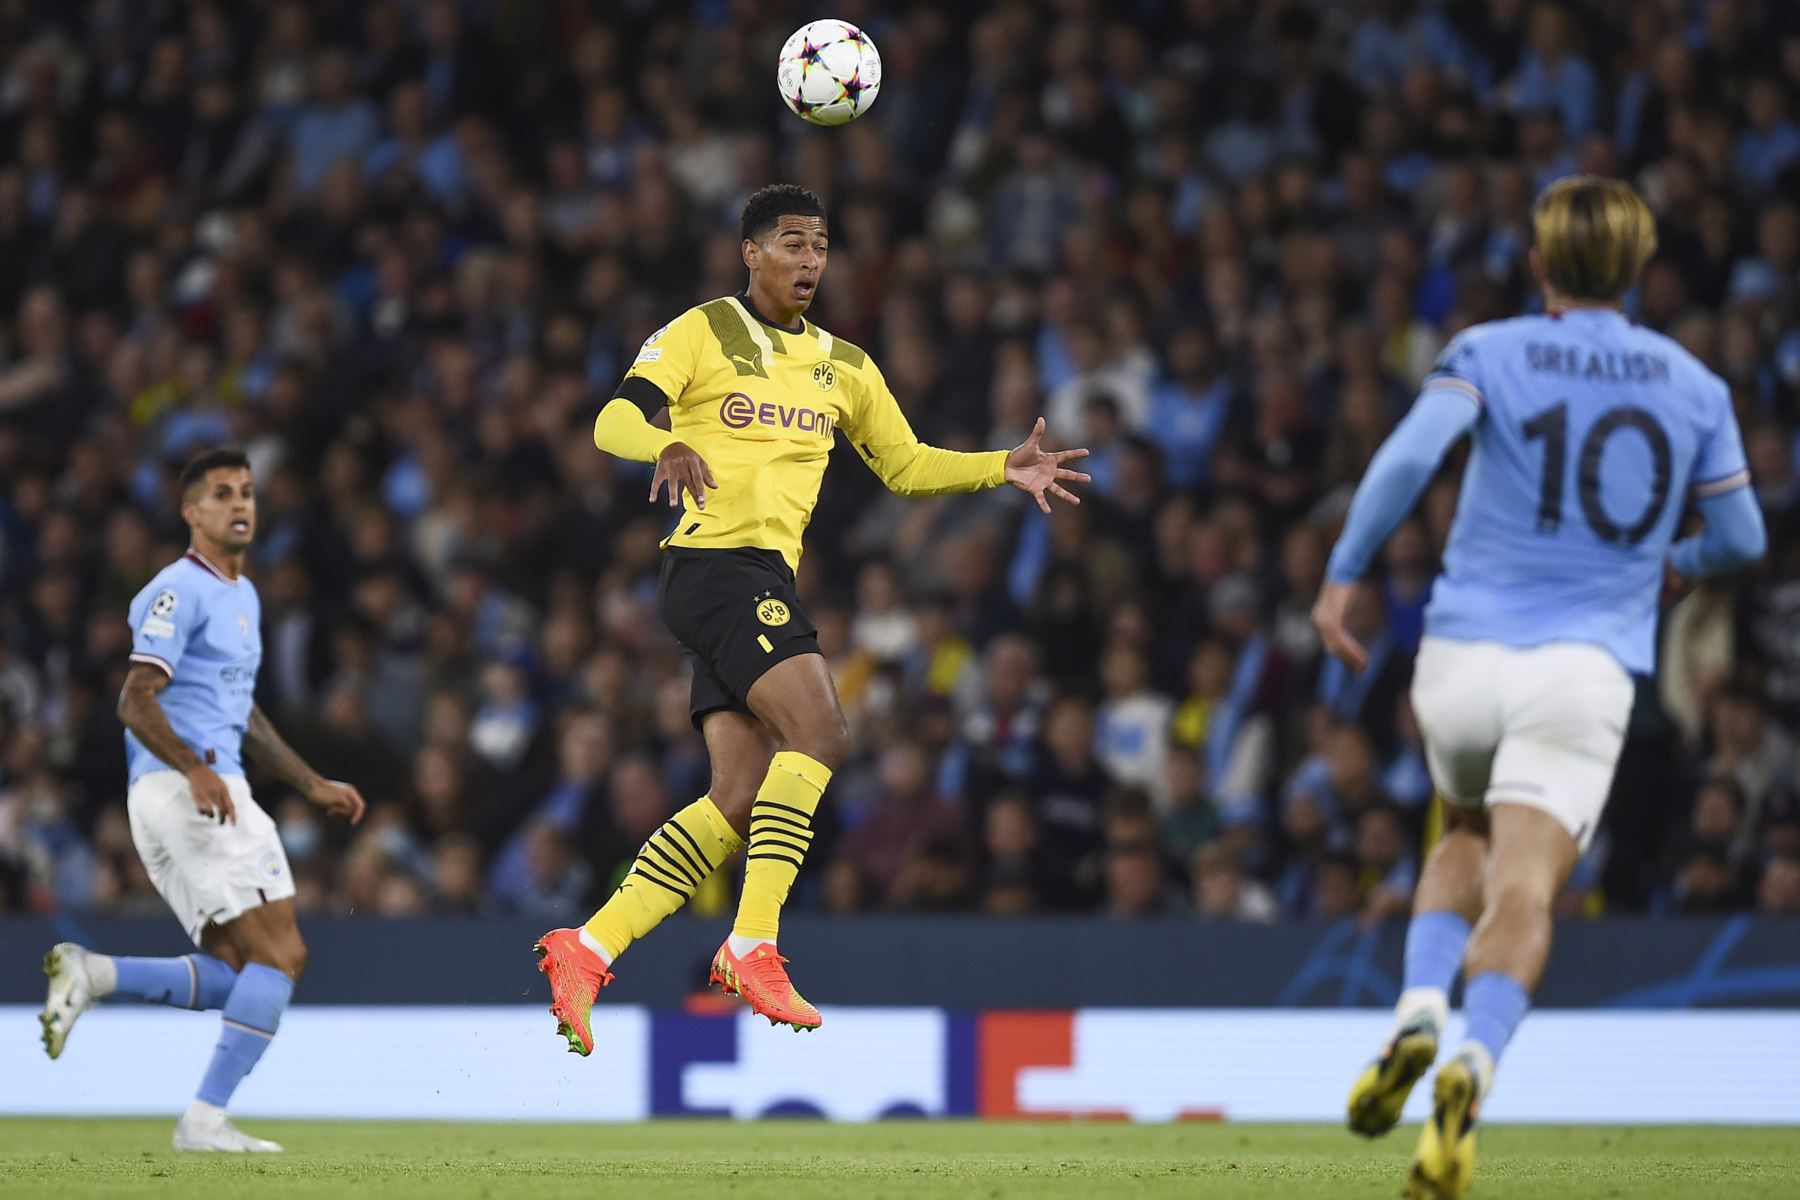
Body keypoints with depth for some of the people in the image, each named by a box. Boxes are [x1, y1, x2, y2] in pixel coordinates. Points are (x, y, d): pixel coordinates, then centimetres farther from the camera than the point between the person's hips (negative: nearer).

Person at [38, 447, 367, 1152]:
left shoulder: (243, 596, 22)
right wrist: (195, 769, -30)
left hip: (209, 791, 10)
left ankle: (93, 975, 1)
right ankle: (206, 1121, -14)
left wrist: (312, 786, 29)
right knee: (280, 955, -13)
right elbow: (137, 702, -16)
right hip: (178, 786, -10)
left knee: (238, 975, 3)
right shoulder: (179, 591, -8)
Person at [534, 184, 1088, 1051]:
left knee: (742, 796, -2)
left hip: (768, 582, 8)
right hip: (713, 561, -8)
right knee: (818, 728, -24)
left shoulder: (844, 367, 20)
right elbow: (614, 420, -11)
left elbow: (904, 464, 26)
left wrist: (1004, 469, 12)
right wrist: (669, 444, -33)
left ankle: (587, 950, 0)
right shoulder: (703, 333, 0)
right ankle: (753, 946, -26)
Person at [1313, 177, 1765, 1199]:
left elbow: (1411, 454, -14)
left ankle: (1421, 1010, 2)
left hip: (1464, 655, 1)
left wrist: (1344, 574, -8)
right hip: (1585, 668, -1)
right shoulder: (1694, 385, 11)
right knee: (1523, 895, -11)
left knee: (1467, 840, 26)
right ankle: (1475, 1063, -38)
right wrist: (1681, 562, 37)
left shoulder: (1489, 354, 4)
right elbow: (1744, 538, 16)